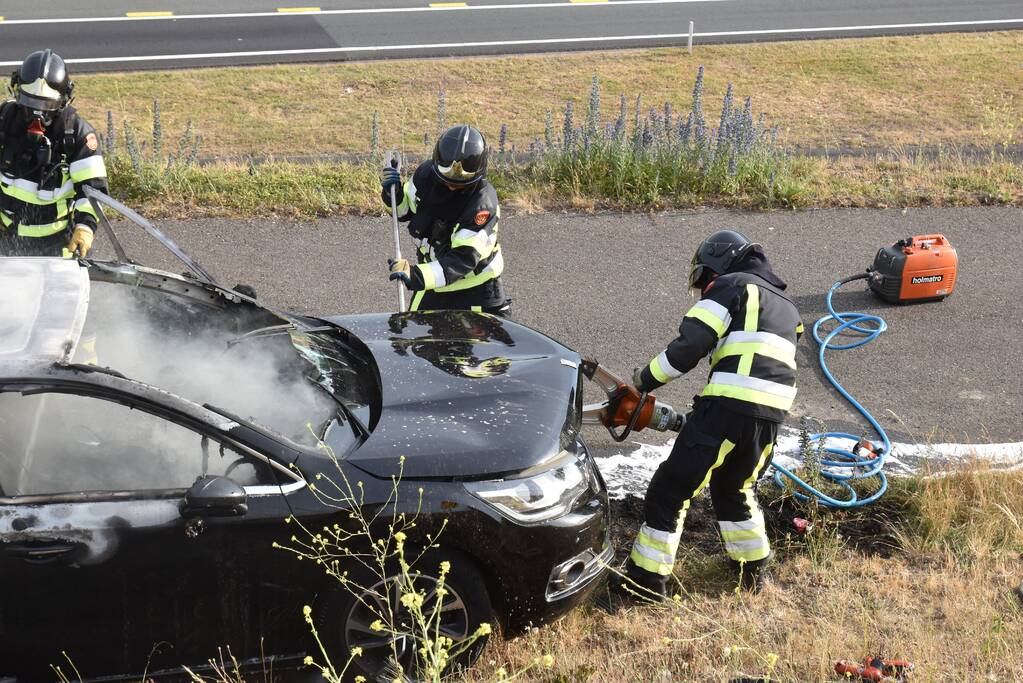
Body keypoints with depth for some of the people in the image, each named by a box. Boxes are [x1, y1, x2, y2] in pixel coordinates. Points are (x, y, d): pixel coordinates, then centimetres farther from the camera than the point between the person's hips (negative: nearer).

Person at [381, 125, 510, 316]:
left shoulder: (483, 202, -29)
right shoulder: (426, 174, -12)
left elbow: (464, 258, -35)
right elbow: (409, 212, 8)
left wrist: (417, 275, -47)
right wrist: (394, 195, -15)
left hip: (477, 283, -4)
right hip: (432, 276, 4)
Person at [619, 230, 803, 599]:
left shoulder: (732, 286, 4)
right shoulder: (787, 308, 28)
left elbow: (690, 345, -9)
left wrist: (646, 379, 3)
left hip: (729, 408, -8)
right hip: (772, 416, 8)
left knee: (671, 489, 2)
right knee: (734, 489, 29)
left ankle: (647, 578, 3)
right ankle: (753, 569, 35)